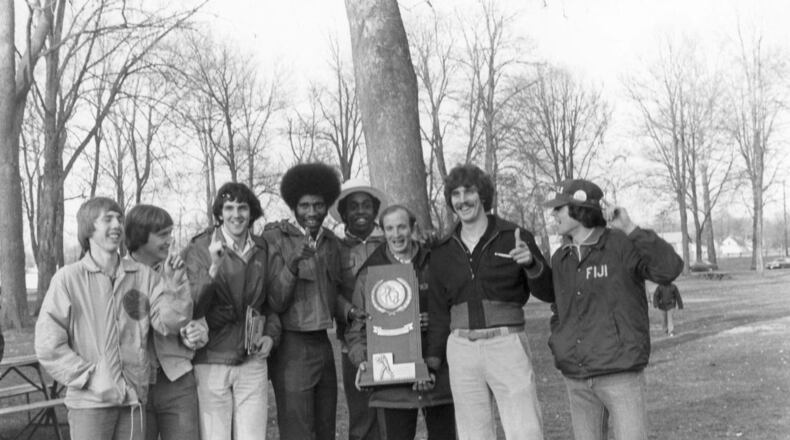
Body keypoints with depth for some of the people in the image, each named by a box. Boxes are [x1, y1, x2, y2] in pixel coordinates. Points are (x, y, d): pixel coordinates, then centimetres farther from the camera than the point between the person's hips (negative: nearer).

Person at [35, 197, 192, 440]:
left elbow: (167, 322, -2)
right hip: (90, 402, -3)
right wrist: (91, 376, -12)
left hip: (133, 400, 3)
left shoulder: (143, 274, 4)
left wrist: (173, 291, -20)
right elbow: (48, 344, -7)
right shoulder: (68, 278, -6)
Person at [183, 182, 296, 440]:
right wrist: (213, 269, -26)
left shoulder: (264, 251, 7)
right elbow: (192, 307, -13)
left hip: (253, 362, 3)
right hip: (211, 363, -3)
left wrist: (271, 335, -5)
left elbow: (276, 303, 14)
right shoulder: (200, 249, -4)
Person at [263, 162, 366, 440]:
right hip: (292, 346, -6)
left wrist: (349, 311, 4)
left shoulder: (331, 242, 13)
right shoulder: (274, 237, -6)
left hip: (323, 344, 7)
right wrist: (293, 260, -20)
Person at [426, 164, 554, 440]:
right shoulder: (443, 251, 10)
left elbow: (549, 294, 0)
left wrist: (532, 264, -18)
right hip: (461, 349, 3)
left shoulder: (514, 237, 1)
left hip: (507, 345, -3)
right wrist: (432, 359, 10)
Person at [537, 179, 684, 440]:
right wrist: (558, 345, 8)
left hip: (622, 374, -5)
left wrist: (630, 228, -32)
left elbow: (669, 269, -28)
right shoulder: (560, 259, 7)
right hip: (577, 378, 5)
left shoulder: (623, 245, -10)